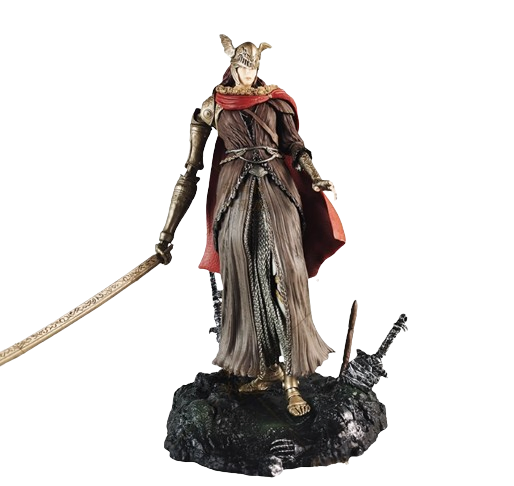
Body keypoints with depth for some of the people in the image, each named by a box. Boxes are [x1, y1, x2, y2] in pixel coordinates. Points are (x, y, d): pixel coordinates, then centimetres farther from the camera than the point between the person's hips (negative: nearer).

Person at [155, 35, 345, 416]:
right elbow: (192, 170, 7)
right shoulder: (211, 107, 8)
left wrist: (314, 178, -18)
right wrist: (169, 229, 3)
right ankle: (266, 368, 18)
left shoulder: (275, 100, 11)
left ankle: (291, 376, -3)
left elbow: (295, 145, 6)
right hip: (235, 197, 0)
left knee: (286, 279, -7)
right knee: (247, 284, 3)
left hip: (278, 191, 0)